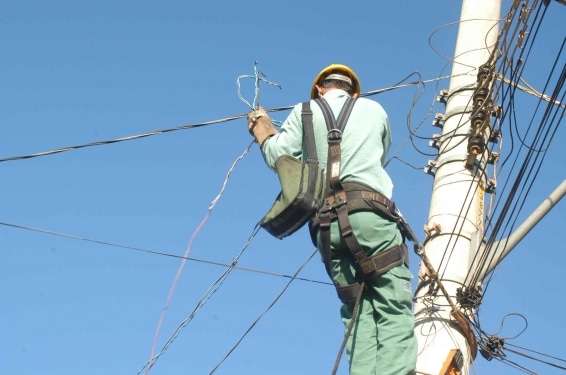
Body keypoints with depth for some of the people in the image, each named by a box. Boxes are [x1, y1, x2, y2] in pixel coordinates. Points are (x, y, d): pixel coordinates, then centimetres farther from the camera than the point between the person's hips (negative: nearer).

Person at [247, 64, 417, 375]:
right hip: (368, 212, -2)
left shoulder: (305, 111, 17)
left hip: (326, 222, 3)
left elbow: (277, 155, 10)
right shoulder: (374, 110, 18)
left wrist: (262, 128, 29)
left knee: (359, 312, 5)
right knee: (394, 308, -9)